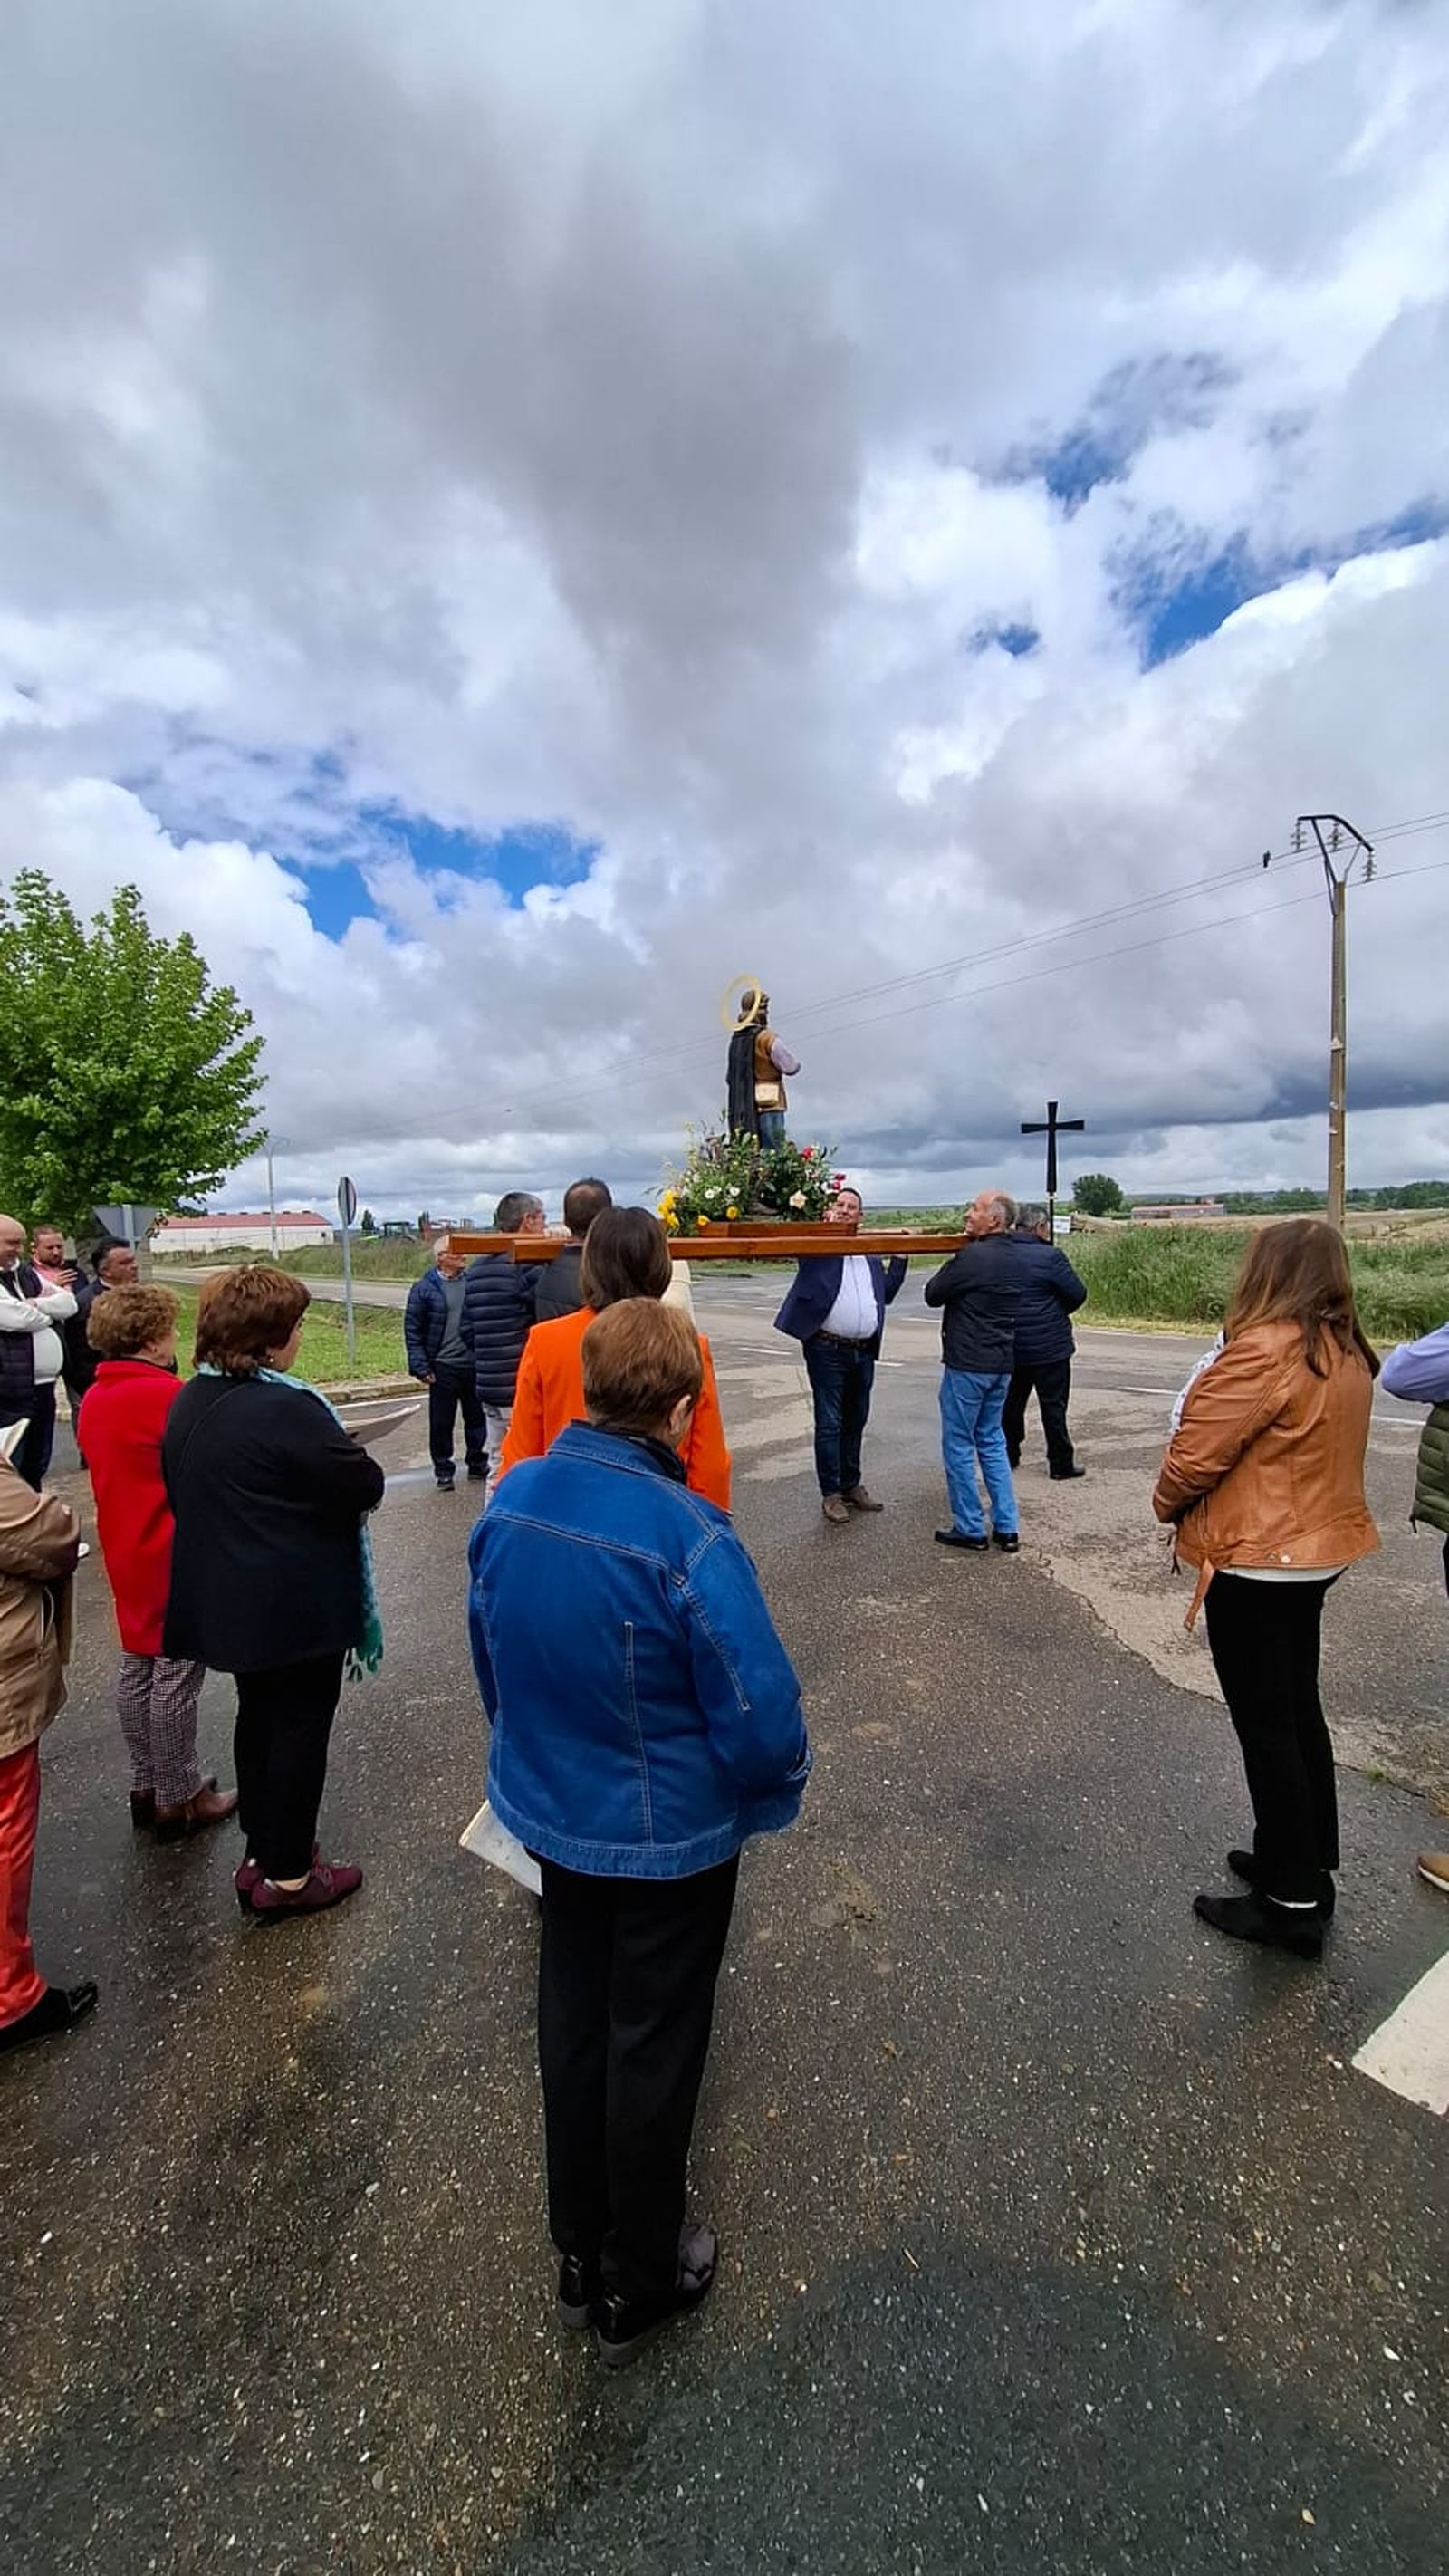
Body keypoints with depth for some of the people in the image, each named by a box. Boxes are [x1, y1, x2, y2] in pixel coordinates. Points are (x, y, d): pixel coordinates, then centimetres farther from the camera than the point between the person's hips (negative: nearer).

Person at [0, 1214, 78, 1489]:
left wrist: (36, 1304, -11)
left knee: (36, 1465, 19)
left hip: (43, 1386, 8)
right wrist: (50, 1309, -2)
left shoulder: (27, 1273, 15)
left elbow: (69, 1303, 9)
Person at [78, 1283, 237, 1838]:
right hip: (175, 1560, -9)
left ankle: (146, 1786, 32)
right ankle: (179, 1799, 16)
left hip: (127, 1555, 9)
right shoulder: (164, 1395, -23)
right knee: (175, 1677, 3)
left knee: (136, 1670, 17)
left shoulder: (95, 1399, 5)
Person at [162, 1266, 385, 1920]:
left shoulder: (189, 1401, 3)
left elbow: (183, 1491, 13)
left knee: (258, 1715, 22)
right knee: (300, 1725, 7)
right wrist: (348, 1454, -1)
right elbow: (366, 1485, -21)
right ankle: (287, 1875, 21)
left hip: (225, 1599, 9)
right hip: (297, 1606, -9)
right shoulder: (288, 1408, -26)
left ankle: (260, 1850, 37)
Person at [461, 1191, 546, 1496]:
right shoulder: (527, 1265, -14)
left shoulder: (476, 1268, 12)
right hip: (522, 1387, -8)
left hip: (487, 1385, 8)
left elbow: (467, 1330, 16)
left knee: (497, 1467, 17)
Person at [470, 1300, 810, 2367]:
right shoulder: (687, 1535, -31)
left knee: (573, 2027, 26)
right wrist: (780, 1780, -3)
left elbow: (492, 1659, 2)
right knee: (653, 2050, 19)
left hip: (551, 1812, 6)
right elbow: (760, 1713, -25)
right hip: (671, 1834, -5)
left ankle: (582, 2255, 50)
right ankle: (638, 2286, 44)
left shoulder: (509, 1502, -12)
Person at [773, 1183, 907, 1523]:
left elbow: (887, 1294, 18)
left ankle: (851, 1485, 28)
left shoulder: (870, 1255, 16)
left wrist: (900, 1257, 12)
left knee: (855, 1422, 15)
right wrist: (826, 1226, -13)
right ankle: (831, 1493, 10)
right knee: (829, 1424, 0)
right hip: (827, 1350, -5)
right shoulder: (817, 1247, 1)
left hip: (864, 1352, 6)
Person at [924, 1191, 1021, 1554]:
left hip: (968, 1364, -8)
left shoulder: (971, 1256, -18)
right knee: (992, 1441, 17)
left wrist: (949, 1266, 7)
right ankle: (1006, 1529, 19)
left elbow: (932, 1295, -10)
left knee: (959, 1446, 4)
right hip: (1002, 1364, 8)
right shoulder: (1011, 1258, 7)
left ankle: (970, 1530, 12)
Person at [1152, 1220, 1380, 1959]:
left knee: (1266, 1727, 5)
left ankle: (1291, 1901, 19)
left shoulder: (1264, 1349, -24)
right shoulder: (1347, 1353, 4)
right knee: (1298, 1711, 21)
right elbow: (1312, 1451, 11)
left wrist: (1169, 1505, 0)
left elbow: (1194, 1454, -21)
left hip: (1256, 1561, -9)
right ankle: (1309, 1866, 36)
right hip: (1314, 1548, 9)